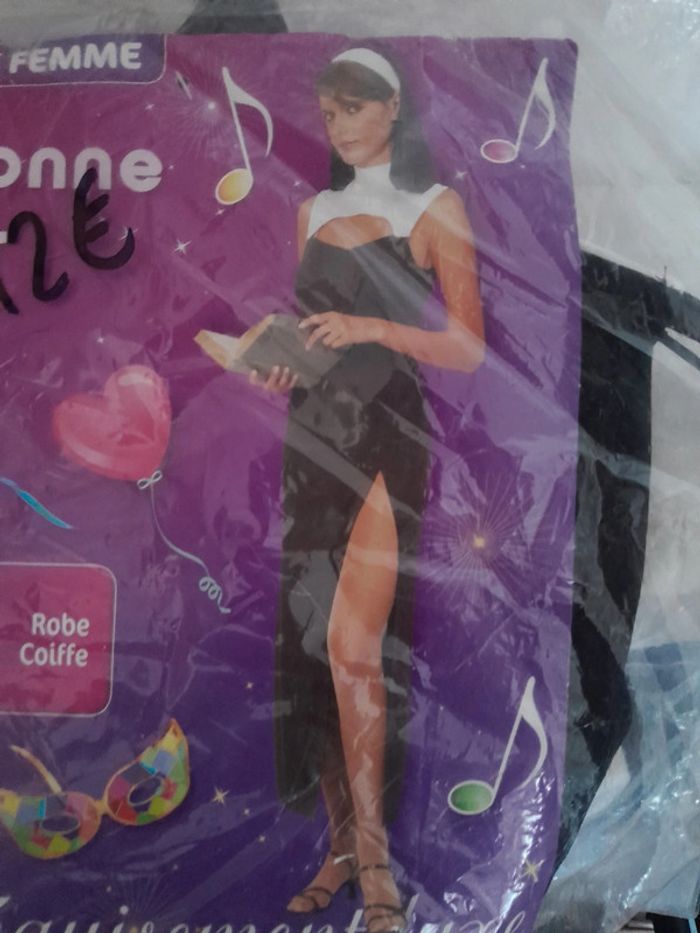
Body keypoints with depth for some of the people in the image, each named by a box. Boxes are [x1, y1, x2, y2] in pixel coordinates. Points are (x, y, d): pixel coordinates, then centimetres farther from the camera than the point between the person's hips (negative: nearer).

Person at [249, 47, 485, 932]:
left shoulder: (435, 208, 5)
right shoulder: (314, 210, 20)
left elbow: (468, 348, -2)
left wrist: (374, 328, -15)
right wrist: (282, 364, 4)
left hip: (386, 437, -5)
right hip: (311, 436, 5)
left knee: (353, 648, -13)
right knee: (304, 646, 2)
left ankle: (374, 859, 5)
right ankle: (341, 842, 18)